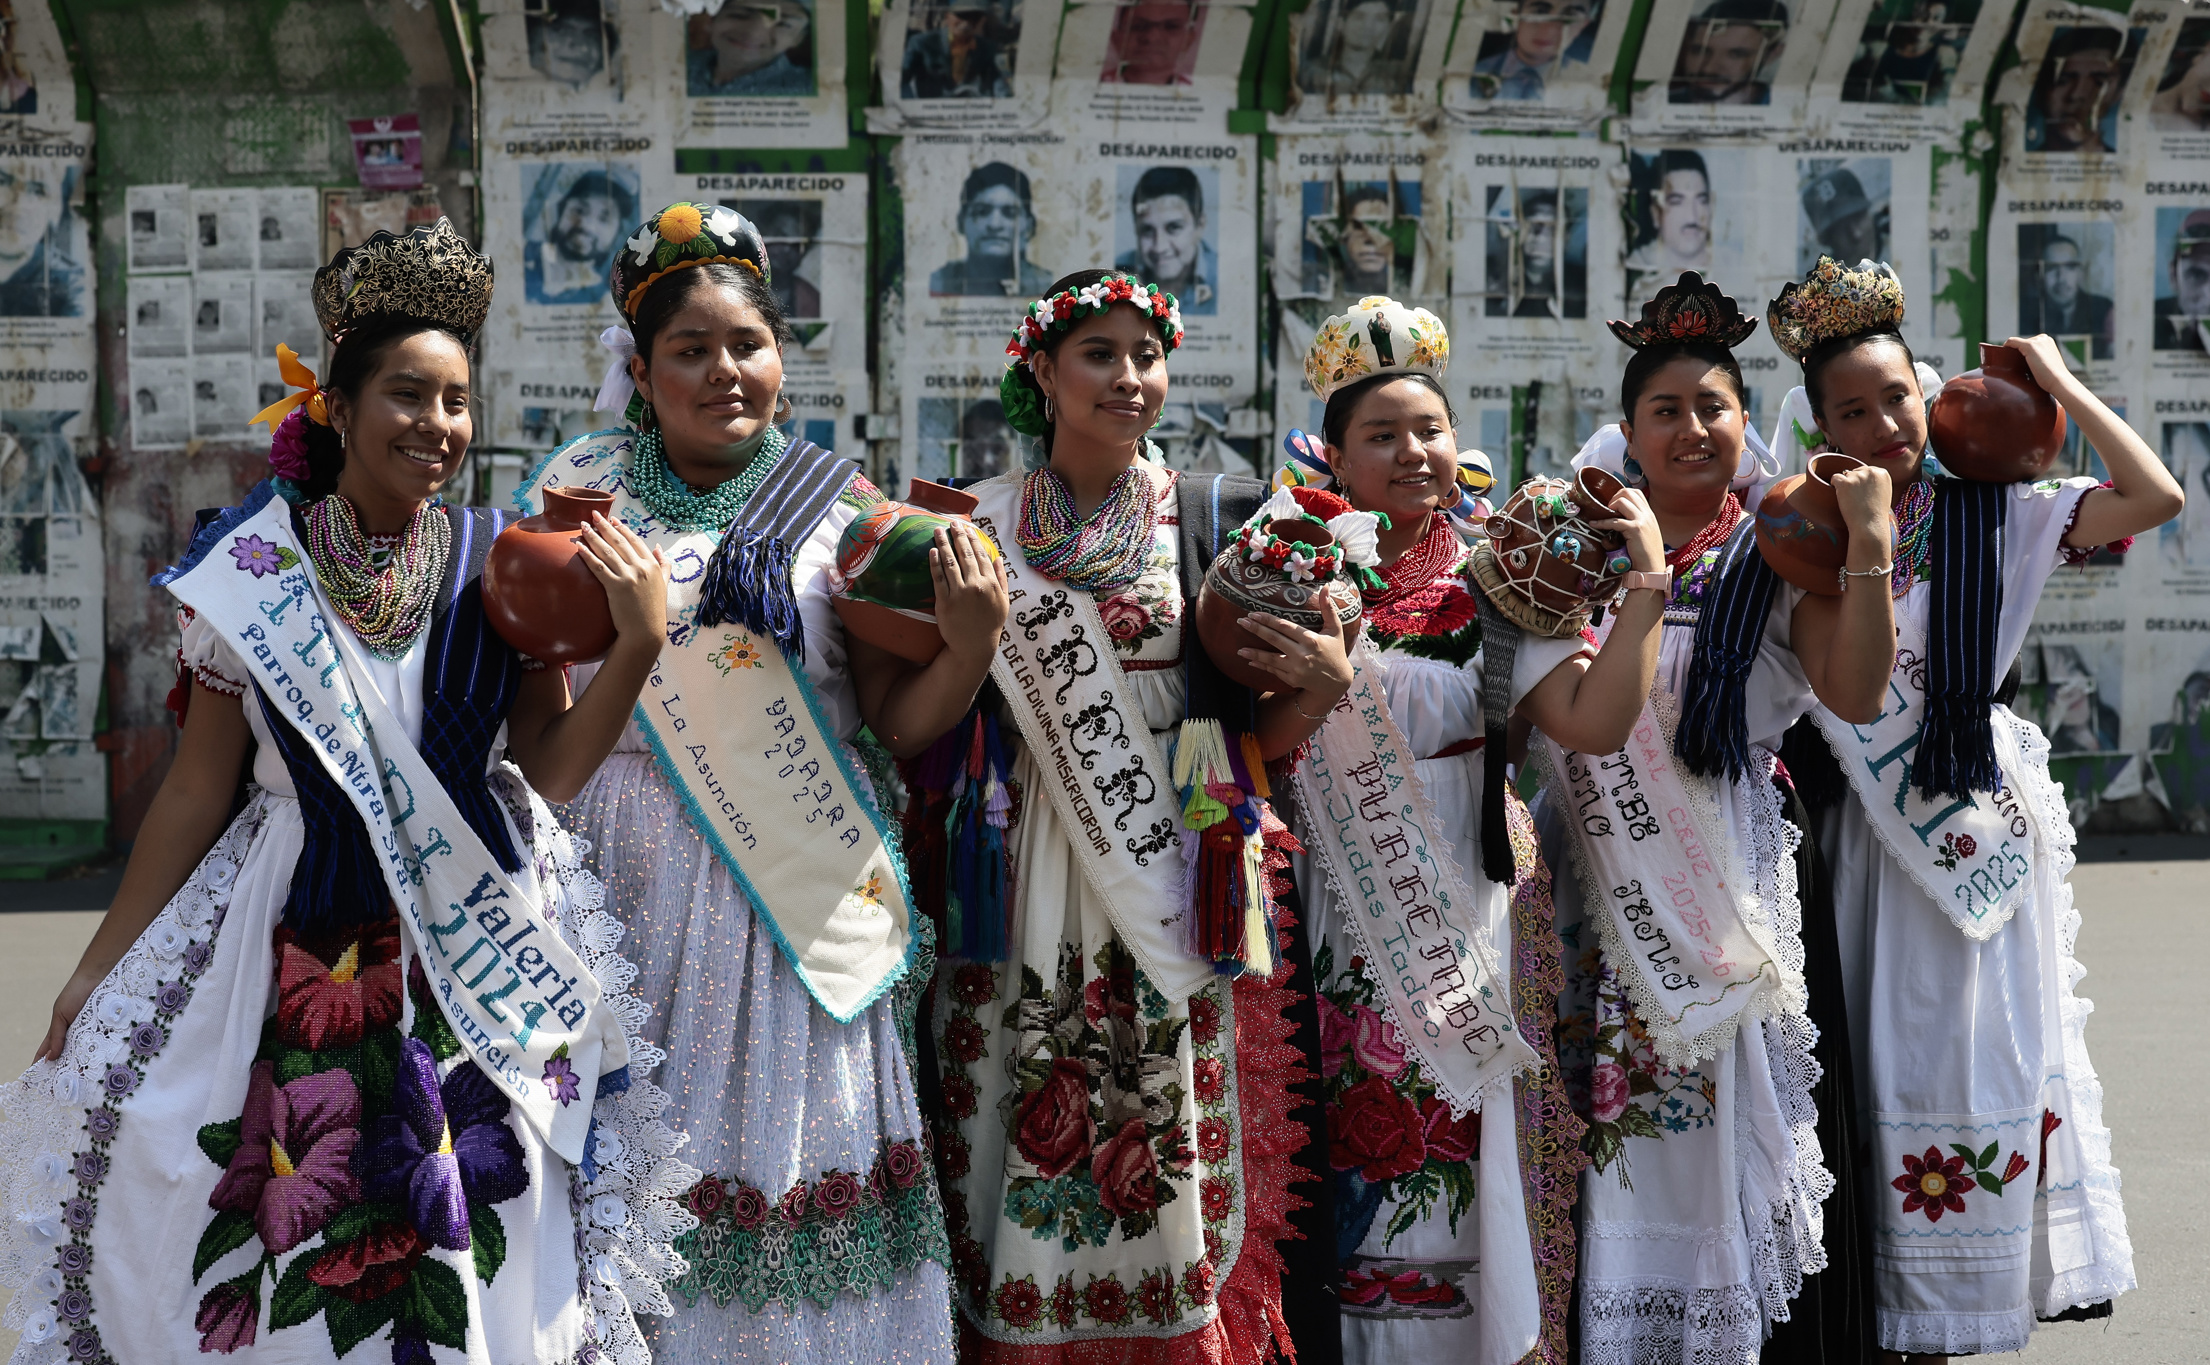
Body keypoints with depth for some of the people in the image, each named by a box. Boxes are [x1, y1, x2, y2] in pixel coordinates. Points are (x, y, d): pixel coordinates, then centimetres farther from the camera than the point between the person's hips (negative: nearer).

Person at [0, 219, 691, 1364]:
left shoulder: (502, 562, 0)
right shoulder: (255, 569, -3)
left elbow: (550, 767, -1)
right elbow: (201, 783, 3)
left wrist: (637, 642, -14)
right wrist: (104, 960, 5)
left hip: (476, 961, 1)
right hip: (295, 962, -1)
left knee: (468, 1255, 0)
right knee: (293, 1244, 0)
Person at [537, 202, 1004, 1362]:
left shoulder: (839, 506, 5)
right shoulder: (579, 493, 7)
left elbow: (899, 722, 3)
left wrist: (970, 646, -16)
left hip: (796, 889, 0)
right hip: (624, 875, 0)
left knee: (784, 1126, 0)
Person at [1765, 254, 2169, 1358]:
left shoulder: (1985, 516, -2)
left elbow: (2155, 496, -11)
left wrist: (2057, 383, -5)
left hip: (1980, 831, 0)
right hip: (1870, 842, 0)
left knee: (1975, 1054, 6)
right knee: (1884, 1067, 5)